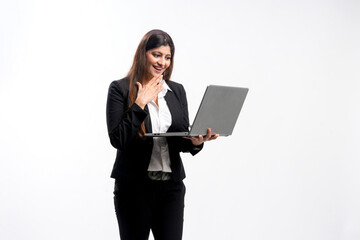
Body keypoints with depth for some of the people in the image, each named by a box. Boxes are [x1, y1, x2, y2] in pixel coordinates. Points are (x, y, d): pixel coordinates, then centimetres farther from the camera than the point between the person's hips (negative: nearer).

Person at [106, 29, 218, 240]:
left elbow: (183, 139, 12)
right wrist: (140, 103, -14)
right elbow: (117, 139, -12)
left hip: (171, 186, 4)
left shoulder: (177, 91, 11)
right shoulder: (120, 89, -3)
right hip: (134, 186, -3)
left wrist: (195, 141, -11)